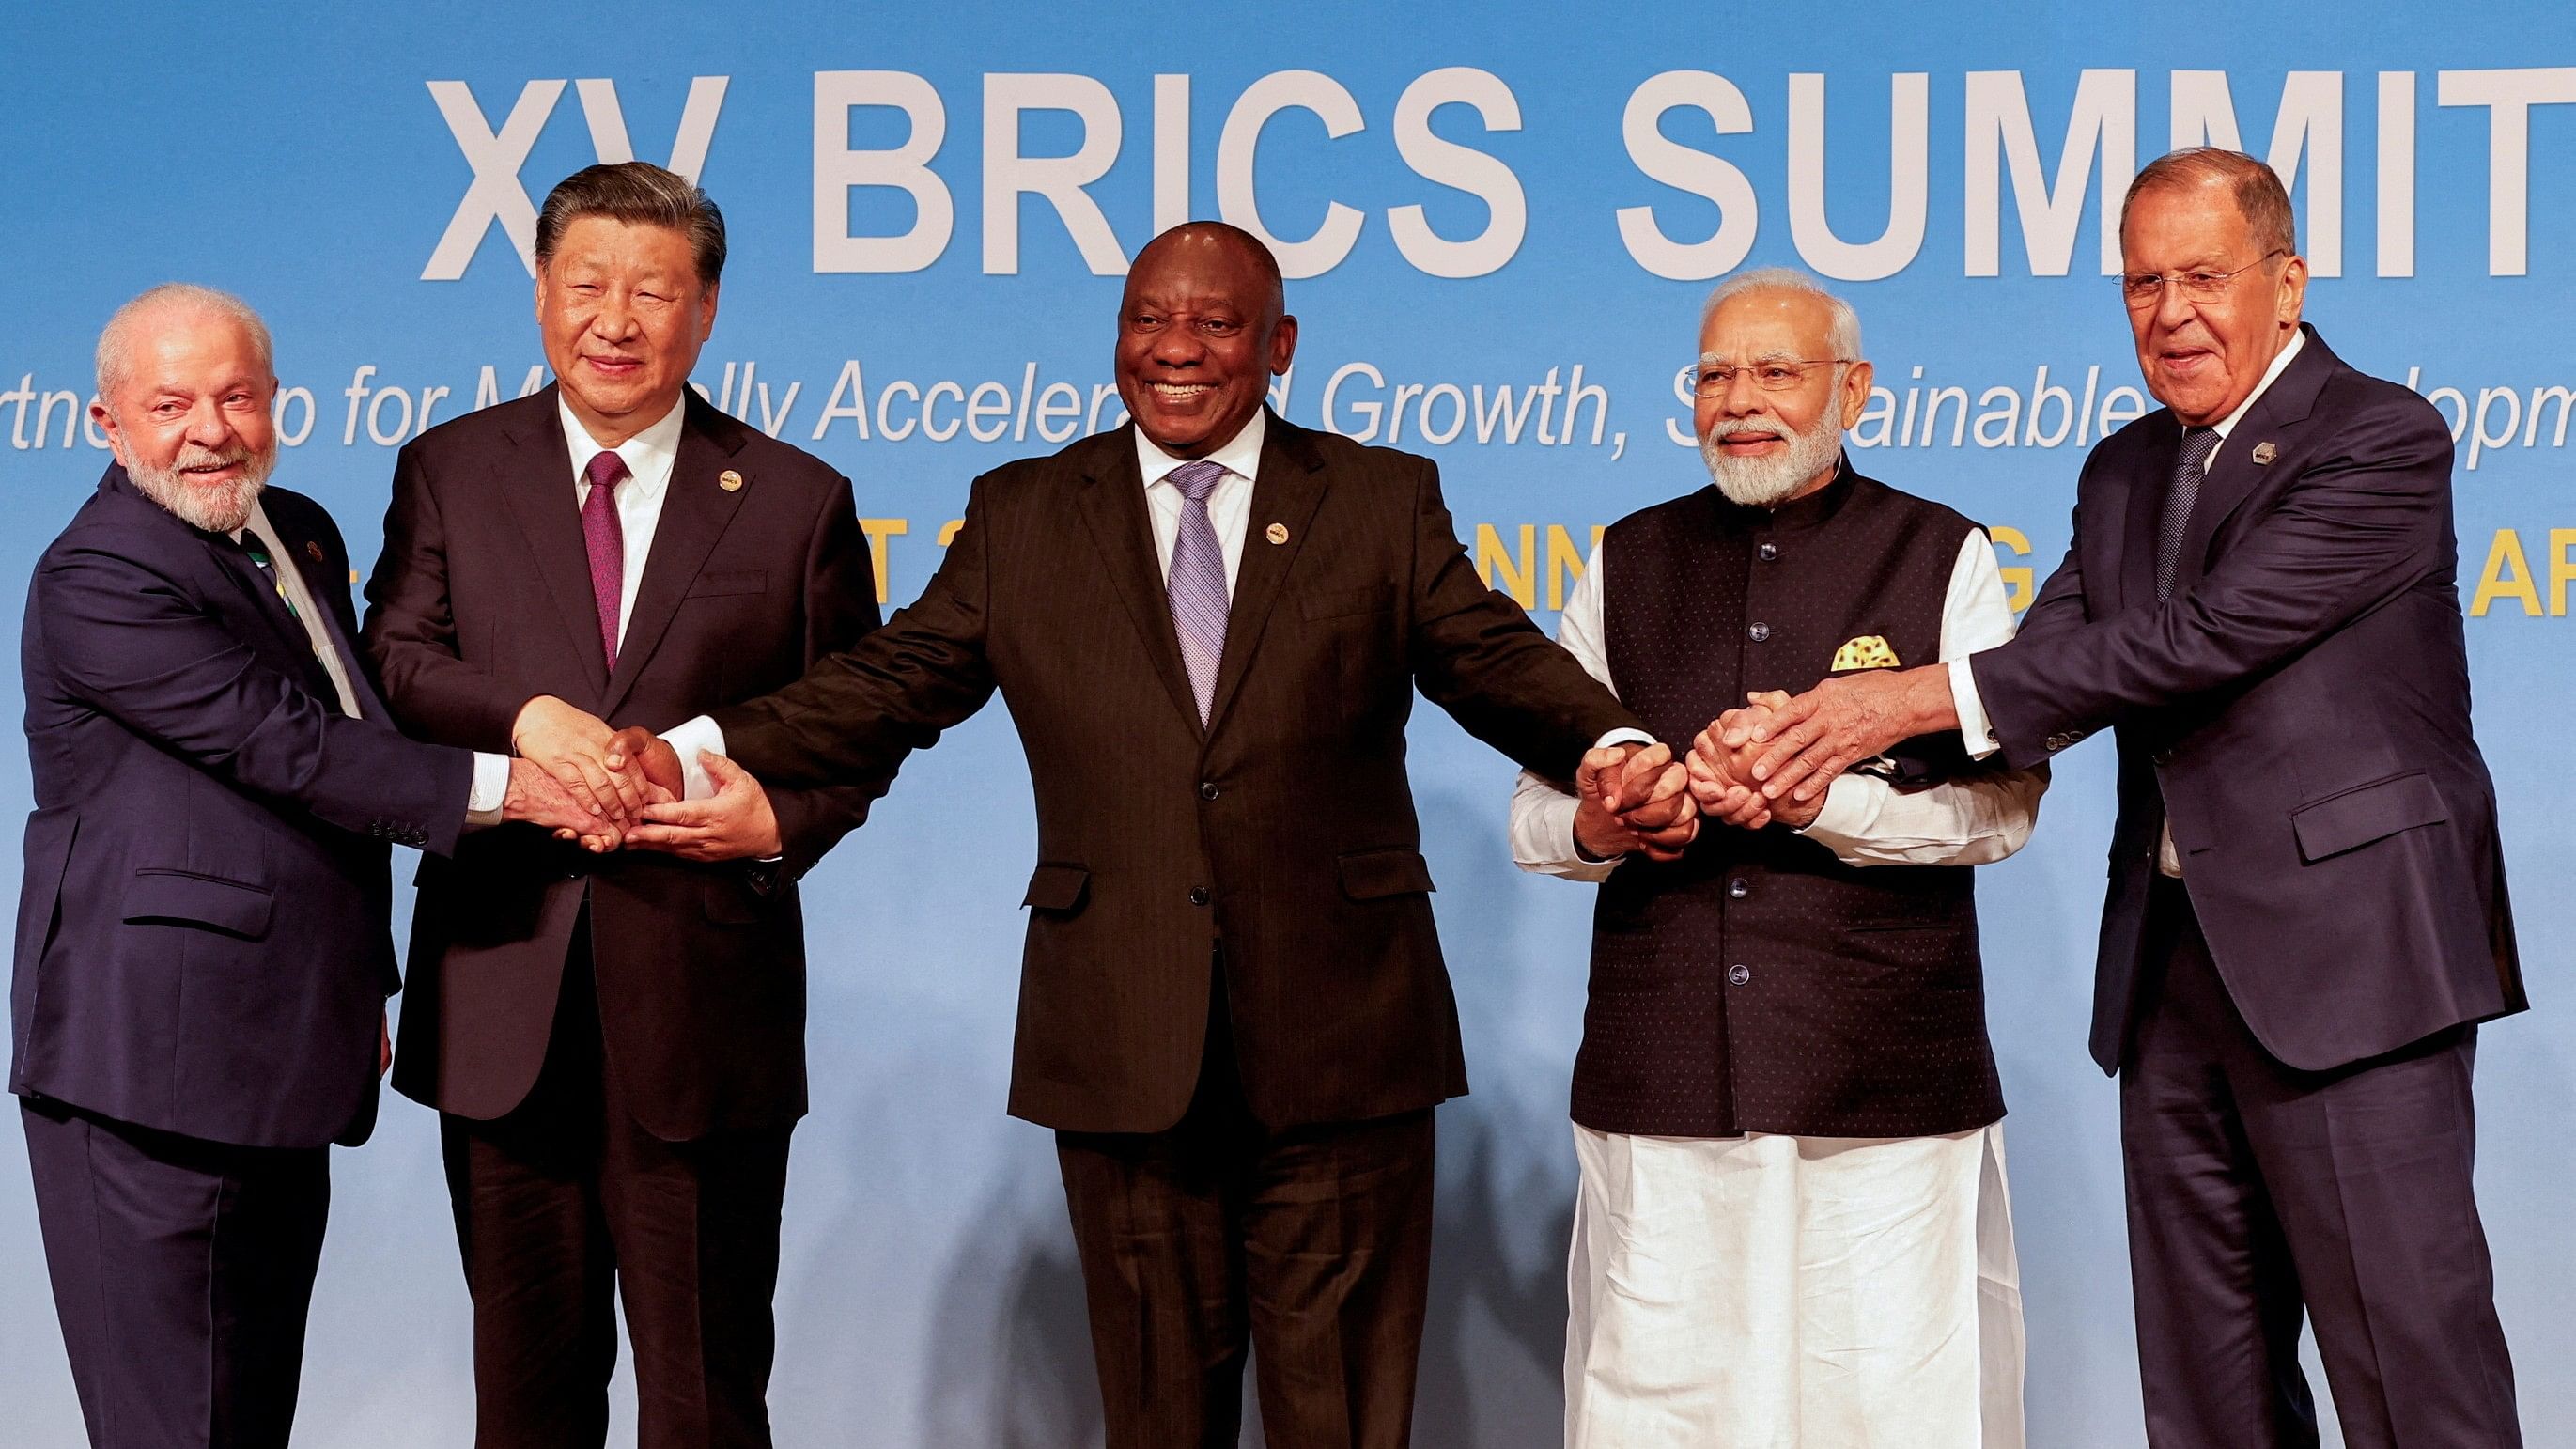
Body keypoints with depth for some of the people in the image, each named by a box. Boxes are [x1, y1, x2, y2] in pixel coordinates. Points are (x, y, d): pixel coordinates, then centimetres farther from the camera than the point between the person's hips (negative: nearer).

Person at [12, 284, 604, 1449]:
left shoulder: (302, 535, 15)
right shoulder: (96, 579, -14)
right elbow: (282, 745, -20)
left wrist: (362, 981, 25)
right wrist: (500, 784, -19)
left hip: (281, 1060, 9)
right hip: (157, 1060, -9)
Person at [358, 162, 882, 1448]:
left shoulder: (797, 501, 6)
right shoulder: (448, 471, 9)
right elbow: (395, 661, -2)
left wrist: (785, 816, -11)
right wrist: (528, 715, -20)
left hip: (704, 999, -1)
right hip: (504, 999, 1)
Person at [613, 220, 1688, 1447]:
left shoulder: (1384, 502, 8)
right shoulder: (1019, 515, 10)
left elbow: (1496, 662, 1)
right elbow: (891, 685, 5)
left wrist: (1611, 748, -21)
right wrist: (701, 752, -10)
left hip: (1337, 1041, -1)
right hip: (1123, 1045, 1)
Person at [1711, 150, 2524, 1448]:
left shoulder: (2381, 442, -8)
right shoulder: (2123, 473, 16)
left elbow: (2203, 638, -18)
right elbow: (2047, 669, 4)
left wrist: (1921, 696, -19)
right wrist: (1820, 728, -14)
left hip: (2345, 959, -7)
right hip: (2173, 967, 8)